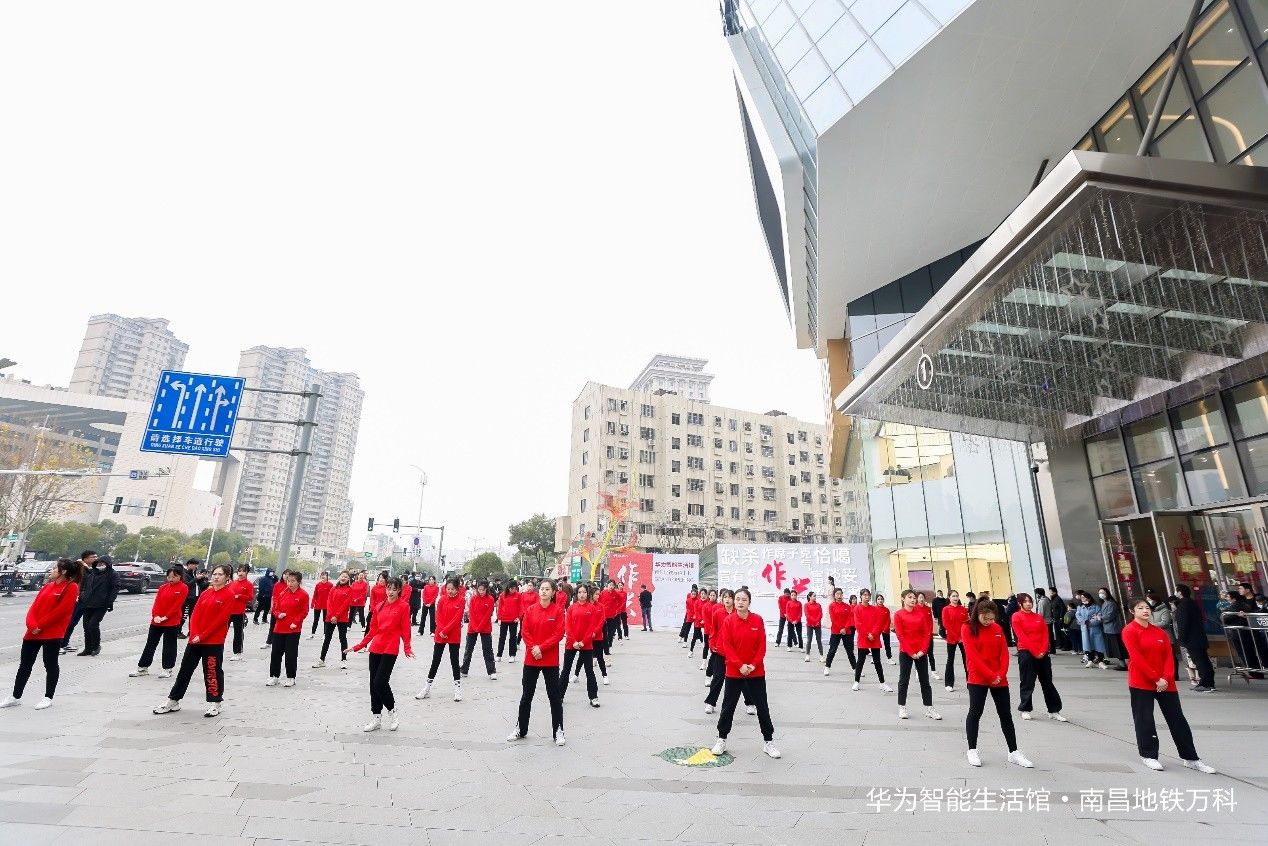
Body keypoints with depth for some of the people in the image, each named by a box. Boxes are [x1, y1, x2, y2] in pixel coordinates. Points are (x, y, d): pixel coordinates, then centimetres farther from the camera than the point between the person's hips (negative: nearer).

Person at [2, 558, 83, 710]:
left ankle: (48, 697, 14)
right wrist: (32, 625, -8)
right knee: (25, 664, 14)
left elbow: (61, 610, -15)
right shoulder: (48, 585, 13)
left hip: (52, 633, -7)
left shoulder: (71, 587, -10)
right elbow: (35, 605, 8)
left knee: (50, 665, 3)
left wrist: (40, 626, -13)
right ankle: (16, 697, 27)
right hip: (33, 632, 7)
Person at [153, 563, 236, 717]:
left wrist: (202, 636, -14)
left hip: (214, 642, -6)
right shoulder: (205, 593, 10)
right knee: (184, 670, 14)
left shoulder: (228, 595, -9)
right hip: (195, 639, 6)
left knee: (213, 673, 2)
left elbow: (220, 619, -14)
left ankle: (215, 704, 14)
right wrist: (194, 634, -8)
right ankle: (173, 701, 28)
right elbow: (195, 614, 6)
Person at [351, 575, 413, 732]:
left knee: (380, 682, -11)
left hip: (390, 650, -6)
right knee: (373, 683, 9)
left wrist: (407, 648, -19)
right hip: (375, 648, 6)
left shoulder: (403, 606, -5)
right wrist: (359, 646, 11)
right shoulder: (379, 606, 9)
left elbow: (405, 630, -7)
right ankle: (376, 719, 23)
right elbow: (373, 629, 13)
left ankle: (392, 710, 15)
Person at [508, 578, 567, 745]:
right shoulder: (530, 609, 1)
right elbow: (524, 632, -2)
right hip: (531, 658, 3)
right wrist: (533, 647, -16)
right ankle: (521, 729, 30)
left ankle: (558, 731, 17)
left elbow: (558, 634, -12)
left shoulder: (557, 611, -7)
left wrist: (541, 648, -18)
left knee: (554, 696, 5)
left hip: (550, 660, -3)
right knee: (526, 695, 15)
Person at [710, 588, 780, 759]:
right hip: (734, 671, 0)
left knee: (762, 706, 9)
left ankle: (768, 742, 25)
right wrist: (740, 665, -17)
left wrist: (754, 665, -14)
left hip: (756, 671, 1)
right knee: (728, 706, 9)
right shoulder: (728, 620, -8)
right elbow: (727, 646, -9)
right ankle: (722, 740, 25)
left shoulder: (758, 620, -5)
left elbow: (762, 645, -4)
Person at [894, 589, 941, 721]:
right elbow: (900, 636, -9)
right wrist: (911, 652, -14)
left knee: (925, 681, 10)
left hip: (921, 652, 3)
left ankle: (929, 709, 19)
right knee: (904, 680, 4)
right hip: (905, 652, -3)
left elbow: (927, 633, 2)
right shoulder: (898, 615, -6)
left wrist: (923, 650, -8)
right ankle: (902, 708, 14)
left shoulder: (921, 613, 4)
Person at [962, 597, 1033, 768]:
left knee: (1006, 715, 12)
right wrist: (990, 675, -17)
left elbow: (1004, 653, 4)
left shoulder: (998, 629, 6)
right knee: (975, 713, 0)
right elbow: (973, 656, -14)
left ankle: (1013, 752, 23)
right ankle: (972, 751, 11)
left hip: (1000, 679, 5)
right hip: (978, 679, -4)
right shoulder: (967, 629, -8)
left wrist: (1001, 674, -9)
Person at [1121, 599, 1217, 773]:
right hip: (1141, 683, -5)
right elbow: (1137, 658, -13)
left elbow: (1169, 656, 3)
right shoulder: (1129, 631, -8)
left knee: (1178, 719, 10)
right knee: (1144, 720, 2)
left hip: (1165, 683, 5)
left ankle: (1191, 758, 22)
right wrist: (1155, 679, -14)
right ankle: (1148, 756, 14)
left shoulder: (1160, 632, 8)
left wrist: (1166, 678, -10)